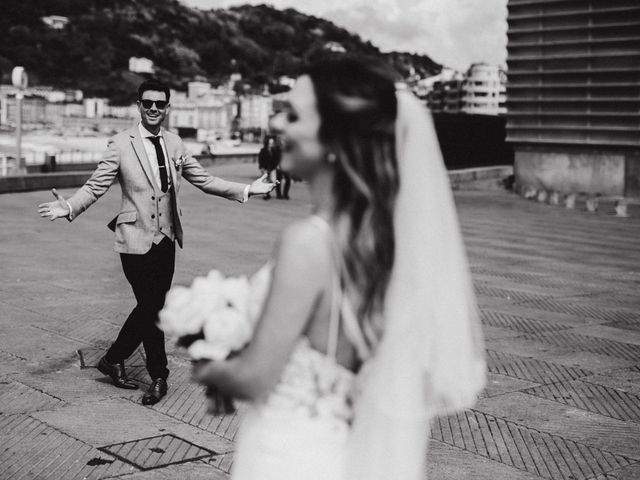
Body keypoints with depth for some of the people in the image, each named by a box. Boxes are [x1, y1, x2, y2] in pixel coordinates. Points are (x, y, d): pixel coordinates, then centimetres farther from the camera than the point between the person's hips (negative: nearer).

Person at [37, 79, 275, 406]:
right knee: (151, 308, -3)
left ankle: (114, 359, 28)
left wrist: (246, 190, 10)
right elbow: (96, 186, -9)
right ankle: (158, 377, 16)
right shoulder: (120, 145, -6)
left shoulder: (174, 144, 8)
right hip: (136, 240, -5)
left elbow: (203, 180, 14)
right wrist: (69, 207, -27)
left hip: (167, 239, 5)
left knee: (152, 306, 9)